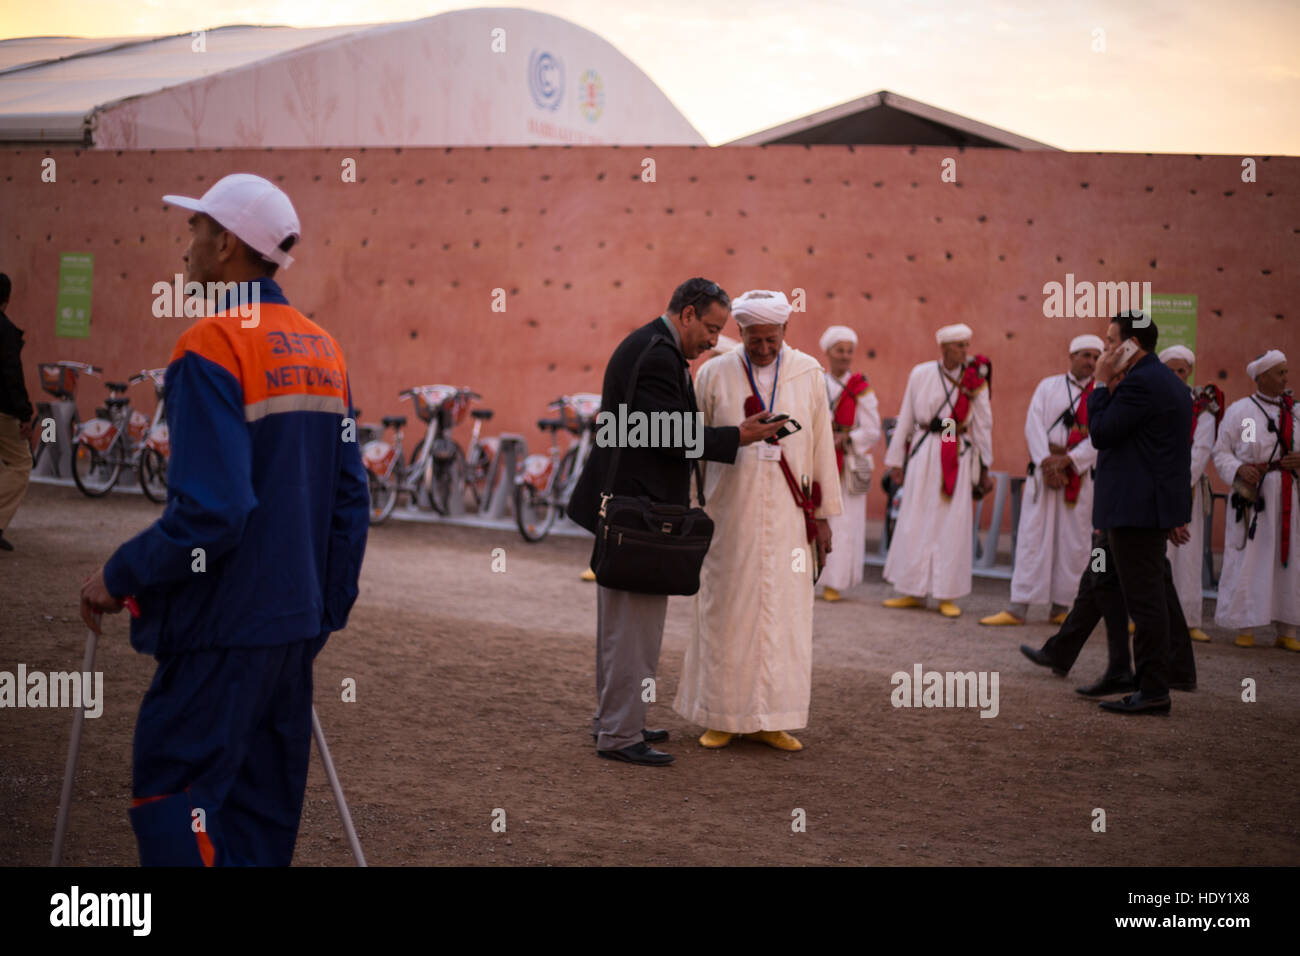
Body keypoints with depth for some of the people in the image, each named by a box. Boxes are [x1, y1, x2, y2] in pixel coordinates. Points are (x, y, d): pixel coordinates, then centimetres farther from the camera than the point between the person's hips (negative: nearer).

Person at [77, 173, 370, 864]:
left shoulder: (213, 347, -15)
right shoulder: (323, 349, 9)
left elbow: (208, 511, -23)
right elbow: (350, 497, 11)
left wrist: (119, 578, -10)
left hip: (222, 631, -8)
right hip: (297, 623, 8)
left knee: (171, 802, -2)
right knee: (263, 811, 14)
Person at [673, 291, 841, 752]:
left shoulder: (808, 373, 3)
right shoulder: (714, 374, -1)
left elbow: (821, 443, 5)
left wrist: (824, 514, 4)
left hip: (787, 514, 1)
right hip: (729, 511, -1)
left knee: (783, 613, 2)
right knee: (726, 611, 3)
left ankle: (771, 719, 11)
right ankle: (721, 715, 14)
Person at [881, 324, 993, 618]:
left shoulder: (976, 381, 2)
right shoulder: (921, 374, 3)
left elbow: (983, 425, 8)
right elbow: (906, 418, 8)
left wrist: (984, 468, 8)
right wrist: (896, 461, 9)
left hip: (958, 458, 0)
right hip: (924, 453, 0)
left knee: (953, 524, -1)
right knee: (916, 522, 1)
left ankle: (947, 595, 6)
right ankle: (913, 591, 11)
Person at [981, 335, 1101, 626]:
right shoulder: (1048, 386, 8)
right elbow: (1034, 426, -1)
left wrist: (1067, 460, -16)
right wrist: (1047, 464, -13)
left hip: (1079, 475, 0)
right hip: (1044, 469, 0)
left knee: (1073, 542, 1)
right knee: (1032, 536, -3)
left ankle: (1060, 607, 10)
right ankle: (1018, 607, -2)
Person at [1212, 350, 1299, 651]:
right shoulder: (1238, 411, 2)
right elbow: (1221, 452, 0)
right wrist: (1239, 469, -17)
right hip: (1252, 495, -4)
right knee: (1247, 558, -5)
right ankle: (1245, 628, 4)